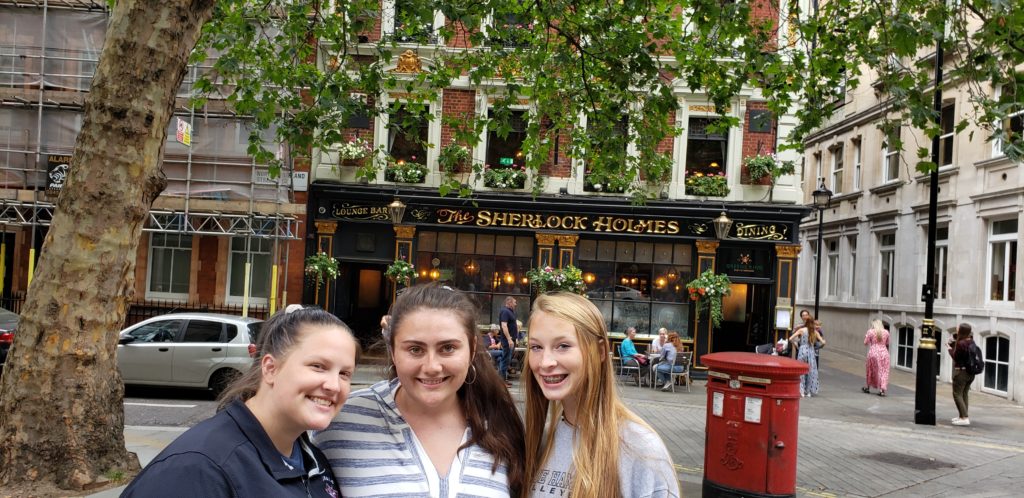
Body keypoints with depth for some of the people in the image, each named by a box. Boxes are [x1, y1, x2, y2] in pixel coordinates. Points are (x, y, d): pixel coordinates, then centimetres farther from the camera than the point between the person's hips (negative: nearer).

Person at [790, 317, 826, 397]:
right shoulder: (815, 332, 4)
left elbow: (790, 339, -8)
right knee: (811, 371, 10)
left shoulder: (801, 330, -2)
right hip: (811, 352, 2)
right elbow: (823, 342, 1)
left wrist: (795, 344, 10)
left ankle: (801, 391, 2)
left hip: (802, 351, -2)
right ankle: (809, 392, 13)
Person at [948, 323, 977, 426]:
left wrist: (950, 349, 3)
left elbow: (956, 357, -12)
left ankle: (964, 418, -11)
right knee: (964, 394, 20)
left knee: (957, 394, -3)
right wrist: (954, 344, 9)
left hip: (961, 372, -9)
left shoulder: (961, 343, -20)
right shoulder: (971, 342, 6)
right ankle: (962, 415, 29)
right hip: (971, 372, 9)